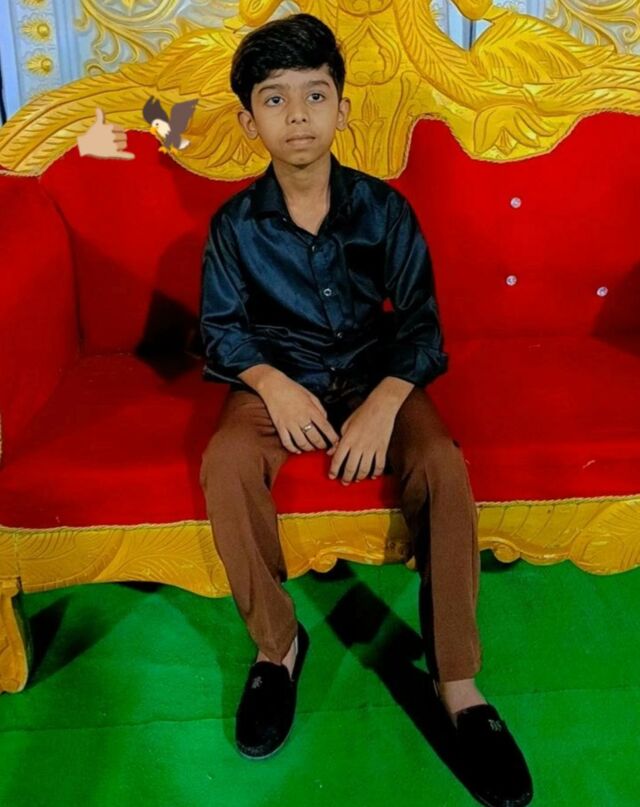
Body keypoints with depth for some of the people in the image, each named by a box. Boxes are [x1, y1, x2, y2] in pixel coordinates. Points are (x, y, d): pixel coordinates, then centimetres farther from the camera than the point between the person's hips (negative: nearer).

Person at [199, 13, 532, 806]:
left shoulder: (384, 208, -5)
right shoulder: (234, 223, -3)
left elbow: (420, 322, -5)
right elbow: (220, 327, 0)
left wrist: (385, 402, -23)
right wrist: (274, 385, -21)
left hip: (374, 374, 0)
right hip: (276, 380, 0)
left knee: (445, 465, -29)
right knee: (225, 464, -32)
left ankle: (458, 683, -17)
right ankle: (277, 644, -9)